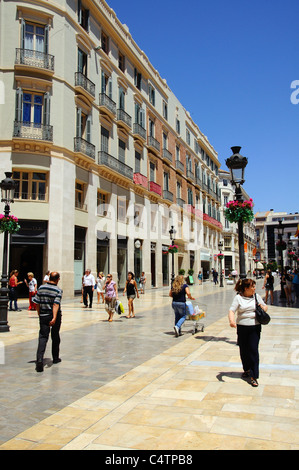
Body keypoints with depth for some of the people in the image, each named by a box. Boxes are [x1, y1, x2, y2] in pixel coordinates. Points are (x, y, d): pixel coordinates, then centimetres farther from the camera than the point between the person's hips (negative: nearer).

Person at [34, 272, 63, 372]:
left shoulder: (41, 288, 1)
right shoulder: (58, 290, -10)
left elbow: (37, 303, 3)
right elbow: (56, 305, -22)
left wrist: (40, 315, 14)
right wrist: (54, 318, -28)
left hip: (43, 316, 2)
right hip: (54, 315, -2)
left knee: (43, 337, -1)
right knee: (55, 337, 16)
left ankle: (39, 359, -20)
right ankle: (55, 358, 30)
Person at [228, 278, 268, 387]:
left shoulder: (257, 296, 7)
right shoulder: (238, 298, -2)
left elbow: (265, 307, 20)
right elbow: (232, 311, -10)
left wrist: (263, 308, -5)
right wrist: (231, 320, -29)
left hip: (255, 327, 1)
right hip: (242, 328, 0)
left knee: (253, 350, -5)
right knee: (243, 350, 11)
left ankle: (254, 376, 1)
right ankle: (247, 369, 35)